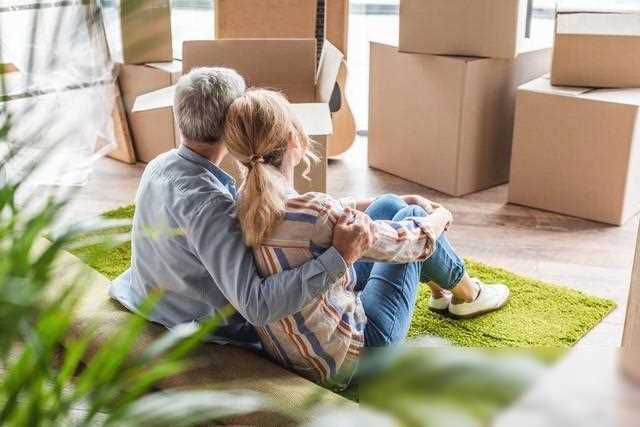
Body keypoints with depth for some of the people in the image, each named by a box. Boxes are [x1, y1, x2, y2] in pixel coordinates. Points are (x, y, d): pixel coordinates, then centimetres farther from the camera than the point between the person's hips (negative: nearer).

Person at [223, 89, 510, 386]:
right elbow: (406, 241, -17)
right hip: (350, 361, -7)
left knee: (389, 205, 14)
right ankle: (466, 294, 34)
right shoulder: (313, 212, -33)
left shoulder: (245, 203, -8)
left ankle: (441, 288, 39)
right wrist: (439, 216, 6)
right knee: (411, 215, 7)